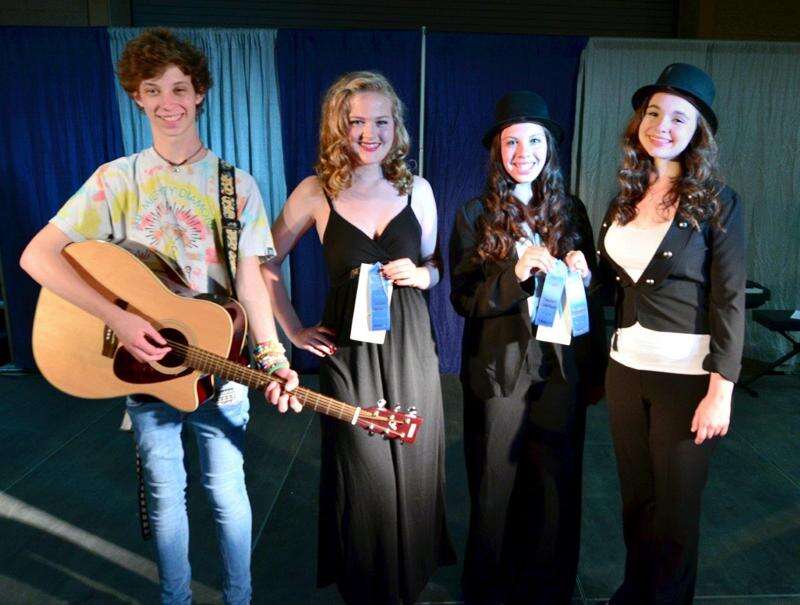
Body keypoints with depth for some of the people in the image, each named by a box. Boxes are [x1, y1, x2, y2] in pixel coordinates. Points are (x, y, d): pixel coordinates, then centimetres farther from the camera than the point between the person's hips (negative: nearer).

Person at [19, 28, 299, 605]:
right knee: (165, 493, 15)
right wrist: (119, 318, -22)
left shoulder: (237, 185, -3)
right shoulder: (118, 179, -4)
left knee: (226, 491, 10)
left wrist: (274, 357, -20)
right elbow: (37, 255, -10)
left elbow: (250, 280, -6)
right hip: (144, 364, 1)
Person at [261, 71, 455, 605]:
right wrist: (294, 330, -1)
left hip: (410, 347, 2)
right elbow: (265, 264, 3)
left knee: (412, 467, 12)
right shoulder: (316, 192, -4)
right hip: (349, 351, -2)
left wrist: (420, 275, -9)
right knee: (365, 477, 8)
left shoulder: (417, 189, 2)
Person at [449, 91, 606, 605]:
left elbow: (591, 299, 13)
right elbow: (463, 298, -7)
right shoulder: (476, 215, -2)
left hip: (562, 369, 2)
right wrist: (516, 273, -20)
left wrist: (583, 278, -9)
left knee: (558, 485, 11)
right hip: (499, 369, -2)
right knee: (496, 485, 10)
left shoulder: (571, 211, 6)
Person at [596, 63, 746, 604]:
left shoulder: (717, 203, -7)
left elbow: (729, 303, -11)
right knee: (635, 497, 17)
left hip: (687, 373, -5)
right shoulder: (625, 198, 8)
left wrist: (721, 392, -15)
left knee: (675, 508, 9)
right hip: (625, 366, 5)